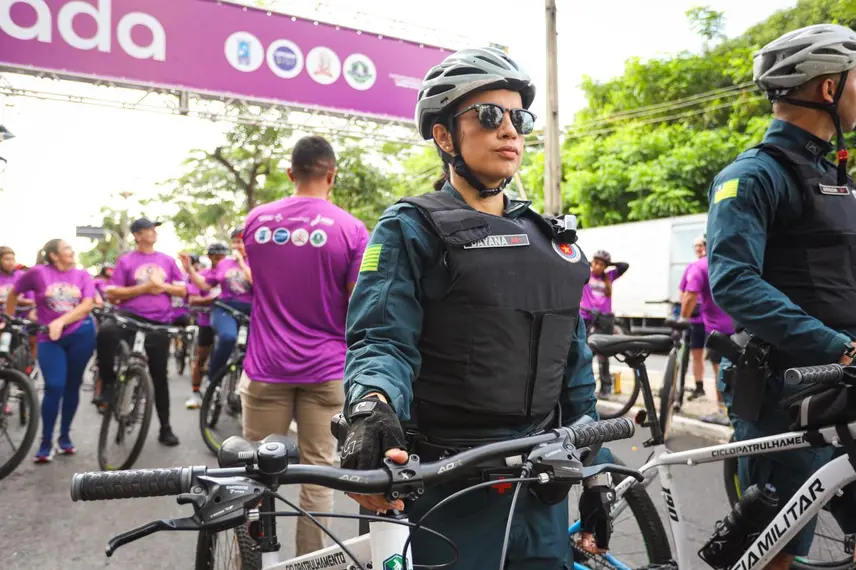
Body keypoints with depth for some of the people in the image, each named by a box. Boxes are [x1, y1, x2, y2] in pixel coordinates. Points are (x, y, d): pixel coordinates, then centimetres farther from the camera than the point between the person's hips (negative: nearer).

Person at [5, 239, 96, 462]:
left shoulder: (83, 275, 3)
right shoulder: (38, 272, -2)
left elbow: (88, 304, -8)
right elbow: (13, 294, 11)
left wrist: (60, 321, -21)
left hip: (81, 334, 2)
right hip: (49, 338, -2)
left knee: (72, 386, 8)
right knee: (54, 387, -11)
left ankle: (65, 435, 23)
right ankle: (46, 442, 3)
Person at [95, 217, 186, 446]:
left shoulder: (167, 260, 11)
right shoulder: (125, 260, 2)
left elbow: (183, 291, 10)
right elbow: (112, 294, -3)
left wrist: (163, 286, -9)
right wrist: (143, 288, -14)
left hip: (159, 322, 2)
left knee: (159, 375, 6)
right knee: (106, 332, -37)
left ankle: (165, 428, 16)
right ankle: (108, 383, -13)